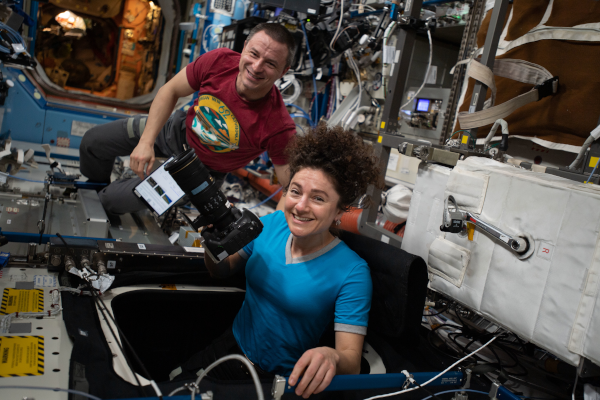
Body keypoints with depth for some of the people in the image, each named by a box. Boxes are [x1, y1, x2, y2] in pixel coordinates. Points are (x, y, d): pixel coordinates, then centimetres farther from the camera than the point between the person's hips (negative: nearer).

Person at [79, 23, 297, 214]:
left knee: (115, 200, -8)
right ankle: (94, 194, 47)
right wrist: (146, 142, -17)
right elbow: (170, 91, -11)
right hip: (179, 128, 4)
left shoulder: (278, 125, -37)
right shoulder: (219, 61, -26)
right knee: (93, 142, 13)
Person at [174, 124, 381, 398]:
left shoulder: (352, 273, -21)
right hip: (232, 347, 4)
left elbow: (352, 362, -21)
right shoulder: (271, 225, -7)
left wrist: (332, 357, -45)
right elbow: (222, 271, 8)